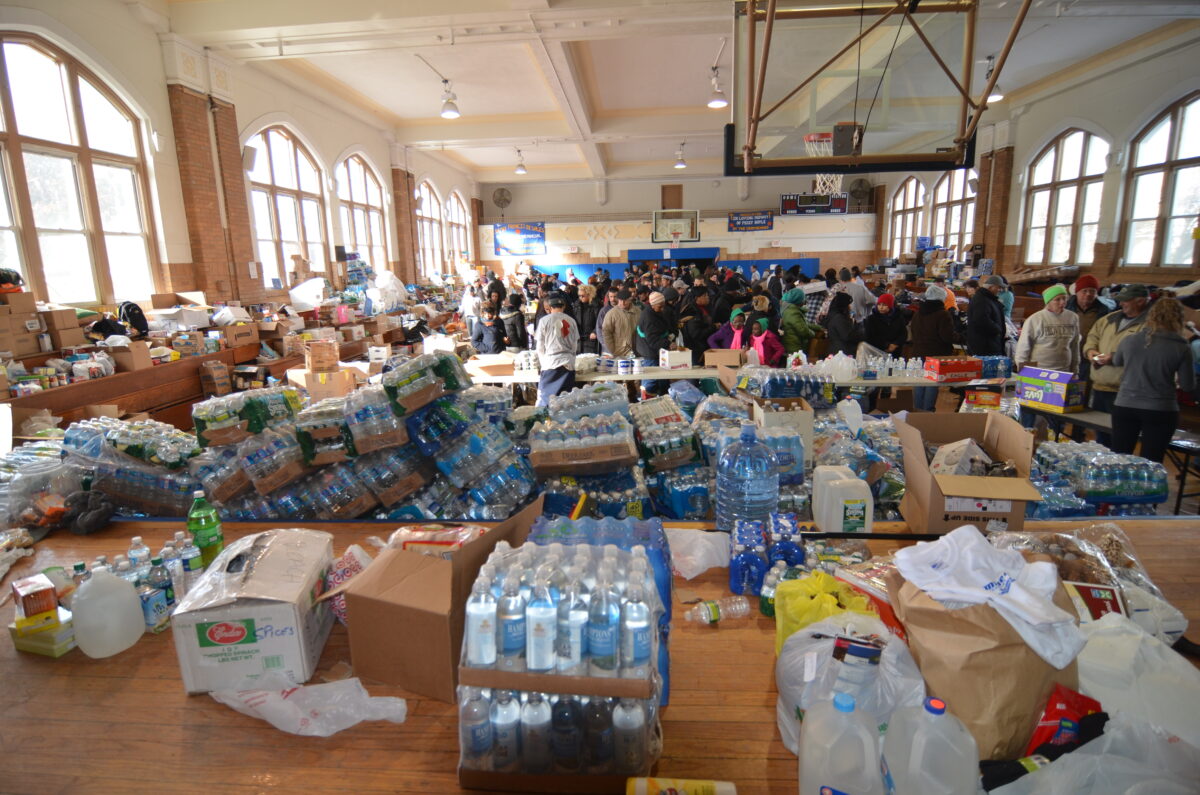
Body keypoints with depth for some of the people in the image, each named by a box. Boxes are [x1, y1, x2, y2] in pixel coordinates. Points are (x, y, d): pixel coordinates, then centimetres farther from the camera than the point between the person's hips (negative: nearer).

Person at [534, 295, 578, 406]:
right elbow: (575, 346, 13)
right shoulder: (571, 321, 7)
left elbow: (540, 347, 3)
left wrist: (542, 363, 16)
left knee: (544, 398, 1)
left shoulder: (544, 320, -1)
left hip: (550, 363, -3)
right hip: (569, 363, 3)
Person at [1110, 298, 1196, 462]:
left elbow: (1116, 362, 20)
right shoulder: (1181, 348, -8)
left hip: (1125, 407, 2)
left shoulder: (1129, 340, -2)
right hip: (1161, 412, -2)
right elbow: (1188, 386, -1)